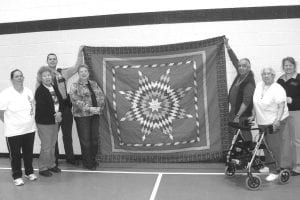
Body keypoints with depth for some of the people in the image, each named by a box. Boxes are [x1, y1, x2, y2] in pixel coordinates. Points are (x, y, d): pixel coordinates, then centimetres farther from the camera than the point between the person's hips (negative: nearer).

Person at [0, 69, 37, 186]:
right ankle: (17, 176, 23)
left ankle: (29, 172, 34)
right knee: (15, 155, 7)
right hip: (13, 132, -4)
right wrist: (9, 123, -3)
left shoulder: (29, 92, 4)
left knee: (29, 153, 15)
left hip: (30, 129, 4)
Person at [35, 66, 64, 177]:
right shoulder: (39, 91, -11)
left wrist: (59, 113, -9)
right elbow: (42, 108, -19)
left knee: (53, 145, 15)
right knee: (46, 146, -2)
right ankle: (43, 168, 13)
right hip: (44, 122, -7)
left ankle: (51, 165, 29)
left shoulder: (54, 88, 11)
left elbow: (61, 102, 8)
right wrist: (54, 115, -17)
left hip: (55, 121, 7)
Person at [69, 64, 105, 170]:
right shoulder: (74, 86, -1)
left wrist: (99, 107, -9)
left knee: (95, 138, 9)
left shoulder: (94, 84, 13)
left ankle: (93, 159, 26)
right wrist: (89, 108, -21)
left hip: (95, 114, 5)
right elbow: (75, 100, -13)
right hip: (82, 115, -4)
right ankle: (87, 162, 13)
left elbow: (101, 96, 8)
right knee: (85, 139, 0)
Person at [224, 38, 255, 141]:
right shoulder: (240, 74, 3)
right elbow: (234, 60, 11)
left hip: (244, 113, -8)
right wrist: (227, 45, 9)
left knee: (245, 134, -2)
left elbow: (246, 101, -23)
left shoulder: (249, 82, -19)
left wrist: (238, 116, -25)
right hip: (234, 110, 8)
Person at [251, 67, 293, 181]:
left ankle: (278, 170, 3)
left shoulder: (278, 89, -12)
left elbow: (281, 106, -19)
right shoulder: (259, 85, 8)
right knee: (267, 145, 16)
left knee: (278, 146, -3)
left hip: (276, 123, -7)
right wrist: (253, 115, 15)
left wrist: (277, 120, -28)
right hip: (262, 122, 7)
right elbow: (255, 103, 16)